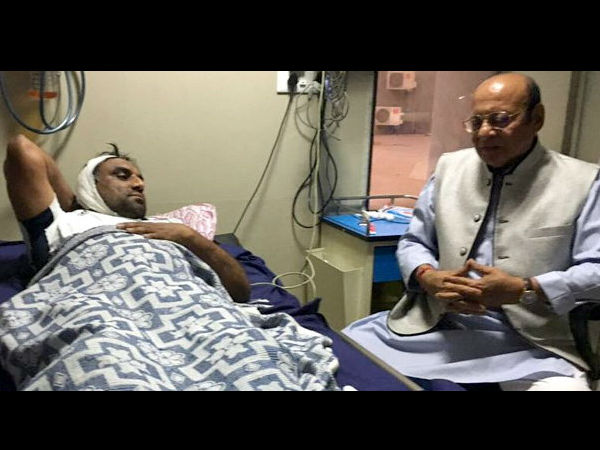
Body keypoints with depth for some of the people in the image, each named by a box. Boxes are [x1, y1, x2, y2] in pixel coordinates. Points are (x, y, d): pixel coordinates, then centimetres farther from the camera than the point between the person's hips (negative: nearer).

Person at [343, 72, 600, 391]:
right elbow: (413, 242, 13)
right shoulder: (449, 167, 10)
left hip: (529, 343, -2)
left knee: (563, 384, -32)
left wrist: (523, 290, -18)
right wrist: (427, 277, -9)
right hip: (434, 326, 3)